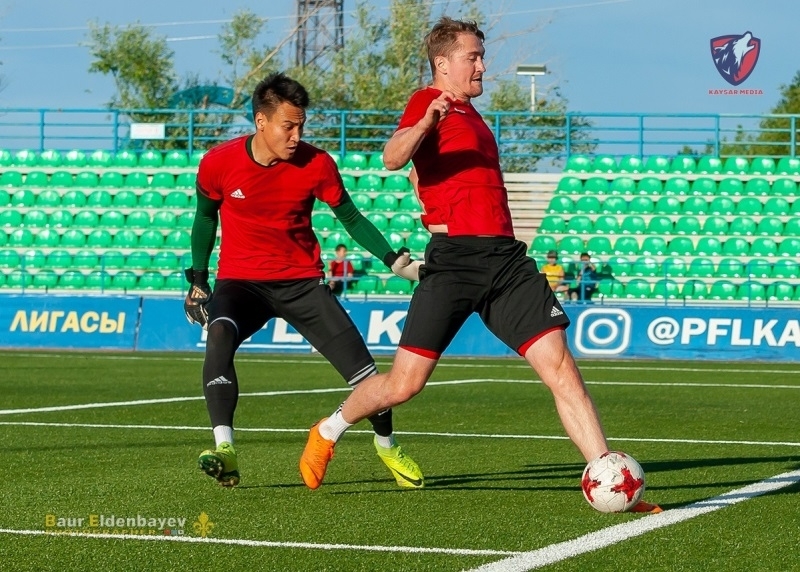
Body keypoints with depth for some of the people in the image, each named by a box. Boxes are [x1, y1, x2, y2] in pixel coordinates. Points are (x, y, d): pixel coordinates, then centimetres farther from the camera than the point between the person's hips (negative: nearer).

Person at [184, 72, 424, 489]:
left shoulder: (317, 165, -10)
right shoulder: (218, 164, -11)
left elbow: (350, 218, 5)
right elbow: (205, 217, 9)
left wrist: (395, 261, -5)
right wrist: (198, 280, 8)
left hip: (302, 280, 1)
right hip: (240, 280, -1)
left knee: (361, 367, -5)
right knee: (219, 335, -35)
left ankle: (387, 446, 25)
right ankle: (224, 450, -40)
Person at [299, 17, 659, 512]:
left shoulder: (472, 116, 25)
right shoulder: (429, 102, 0)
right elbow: (392, 158, -20)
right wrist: (425, 122, -36)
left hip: (504, 257, 7)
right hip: (454, 260, -7)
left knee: (560, 366, -8)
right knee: (404, 384, -6)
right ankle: (328, 432, 22)